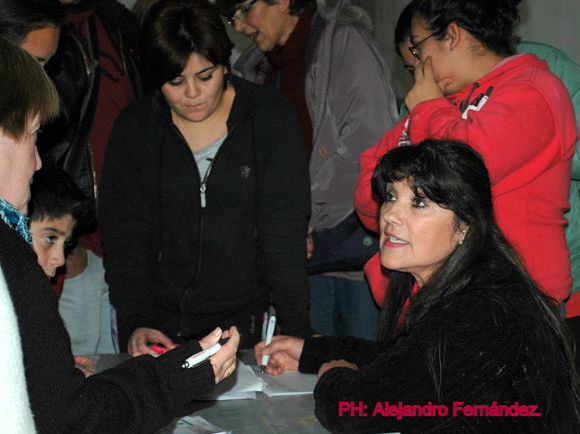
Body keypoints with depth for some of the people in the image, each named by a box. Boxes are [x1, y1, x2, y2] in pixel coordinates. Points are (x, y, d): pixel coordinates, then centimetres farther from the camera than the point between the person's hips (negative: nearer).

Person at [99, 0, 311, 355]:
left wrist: (295, 329, -15)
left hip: (249, 323, -1)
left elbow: (284, 229, -6)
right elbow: (124, 235, 0)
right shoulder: (134, 129, 4)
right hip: (161, 324, 2)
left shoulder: (270, 117, -1)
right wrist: (136, 323, -14)